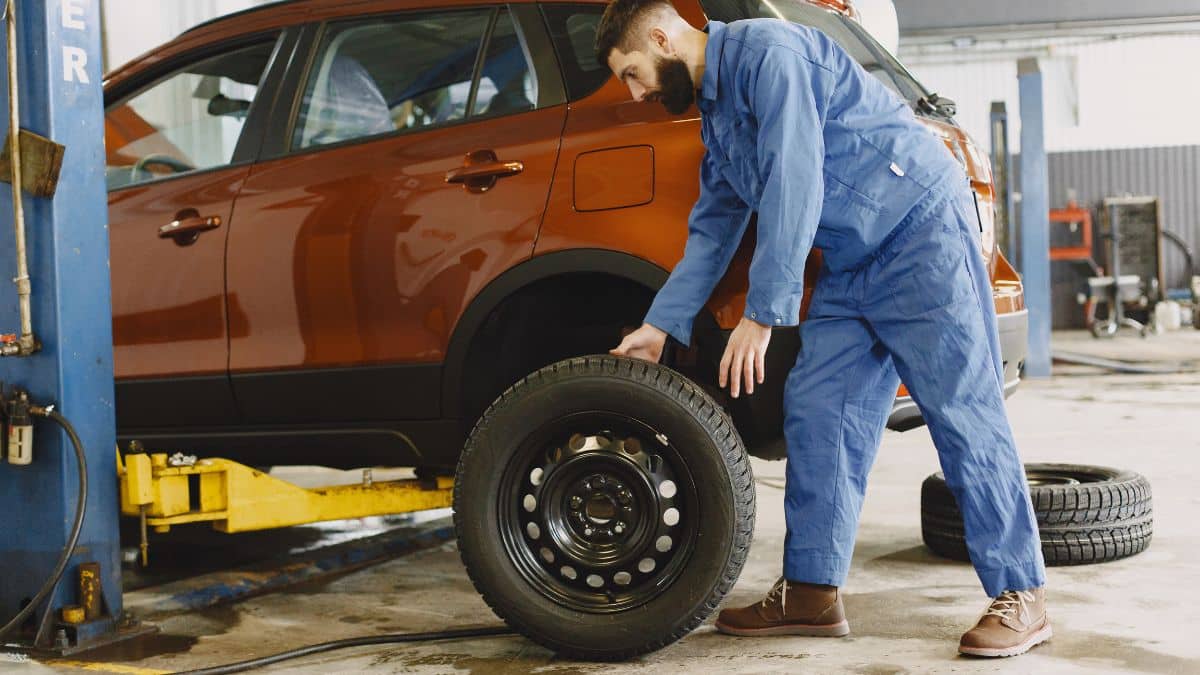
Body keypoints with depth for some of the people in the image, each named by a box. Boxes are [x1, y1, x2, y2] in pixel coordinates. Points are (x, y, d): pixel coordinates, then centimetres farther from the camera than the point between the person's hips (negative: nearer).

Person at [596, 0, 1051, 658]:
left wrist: (762, 314, -21)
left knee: (963, 413, -9)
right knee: (814, 413, 4)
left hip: (920, 228, -10)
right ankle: (812, 592, 9)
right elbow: (712, 231, 23)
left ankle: (1020, 597, -2)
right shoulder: (714, 112, 16)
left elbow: (793, 189, -22)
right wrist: (659, 326, 20)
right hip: (850, 265, 10)